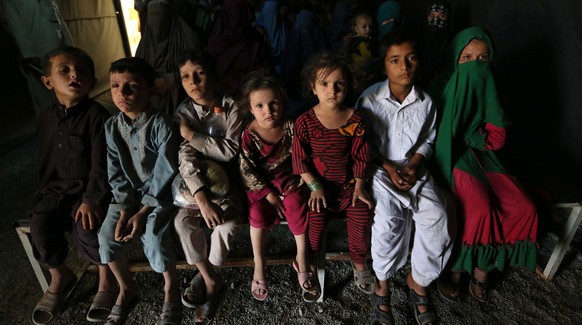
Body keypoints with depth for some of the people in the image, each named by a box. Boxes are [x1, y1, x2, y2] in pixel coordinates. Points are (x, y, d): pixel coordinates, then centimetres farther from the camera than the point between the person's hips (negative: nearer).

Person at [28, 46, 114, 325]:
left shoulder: (96, 114, -12)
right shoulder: (46, 117, 9)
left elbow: (101, 162, -17)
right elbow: (44, 159, 18)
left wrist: (91, 199, -22)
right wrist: (46, 191, 15)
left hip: (89, 188, -6)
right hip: (57, 188, 6)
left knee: (86, 227, -27)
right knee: (39, 224, -15)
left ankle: (107, 280, 0)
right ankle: (59, 277, 12)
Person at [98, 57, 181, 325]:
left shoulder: (161, 124, -18)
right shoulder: (112, 126, -2)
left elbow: (164, 173, -18)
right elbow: (116, 174, 0)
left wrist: (142, 212, -19)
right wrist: (124, 210, -11)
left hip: (159, 192, -5)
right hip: (128, 192, 5)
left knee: (153, 235, -25)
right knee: (108, 235, -11)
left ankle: (171, 290, 1)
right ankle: (127, 290, 15)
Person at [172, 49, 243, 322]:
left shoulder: (231, 107, -11)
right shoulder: (183, 113, -6)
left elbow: (230, 150, -22)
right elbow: (185, 157, -20)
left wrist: (191, 134, -20)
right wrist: (202, 198, -33)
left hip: (227, 178, -2)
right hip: (195, 181, 2)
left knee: (226, 223, -24)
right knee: (183, 220, -20)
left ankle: (206, 274, 5)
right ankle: (211, 280, 0)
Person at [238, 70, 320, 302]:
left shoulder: (291, 127, -11)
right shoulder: (248, 136, -16)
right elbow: (247, 172, -14)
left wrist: (302, 184, -12)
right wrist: (269, 194, -16)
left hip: (288, 178, 1)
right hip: (260, 185, -1)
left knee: (296, 202, -27)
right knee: (258, 212, -27)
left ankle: (302, 258, -11)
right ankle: (259, 265, -8)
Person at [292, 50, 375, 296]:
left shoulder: (355, 121, -4)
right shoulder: (305, 122, -10)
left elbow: (360, 156, 2)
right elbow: (300, 159, -7)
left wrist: (359, 186, -3)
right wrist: (315, 187, -13)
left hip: (348, 183, 2)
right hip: (318, 184, -1)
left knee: (362, 217, -11)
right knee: (315, 219, -17)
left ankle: (359, 262, 19)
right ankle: (309, 262, 13)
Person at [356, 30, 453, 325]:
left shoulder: (426, 102, 2)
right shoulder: (370, 99, -8)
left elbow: (428, 140, 13)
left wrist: (414, 165, -6)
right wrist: (389, 168, -13)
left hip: (414, 169, 4)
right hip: (380, 169, -3)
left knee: (437, 220, -18)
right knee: (387, 220, -29)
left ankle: (417, 280, 9)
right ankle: (383, 284, -1)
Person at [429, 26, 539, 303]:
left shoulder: (489, 89, 11)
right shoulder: (442, 89, -4)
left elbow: (497, 138, 5)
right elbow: (437, 136, -9)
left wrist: (468, 137, -7)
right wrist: (474, 136, -7)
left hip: (482, 157, 6)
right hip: (452, 158, -5)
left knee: (524, 209, -14)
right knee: (480, 208, -30)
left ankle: (481, 269, 2)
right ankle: (455, 268, -5)